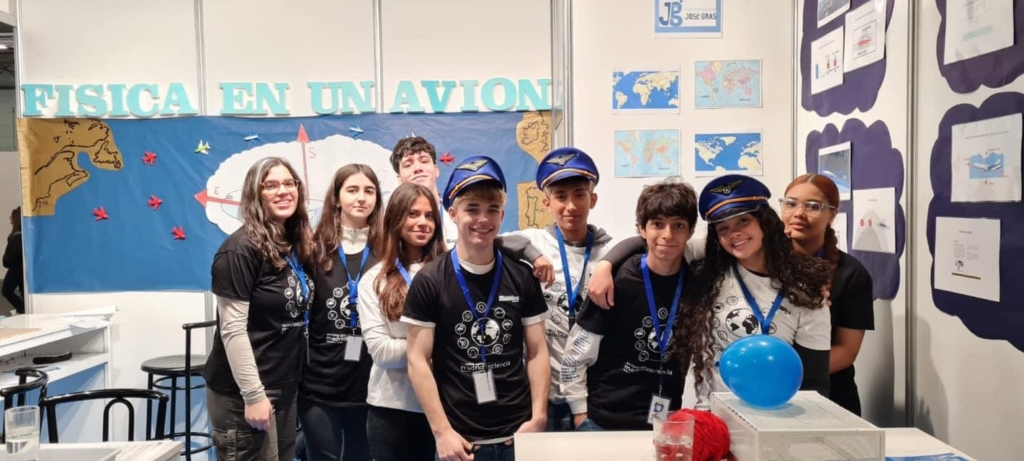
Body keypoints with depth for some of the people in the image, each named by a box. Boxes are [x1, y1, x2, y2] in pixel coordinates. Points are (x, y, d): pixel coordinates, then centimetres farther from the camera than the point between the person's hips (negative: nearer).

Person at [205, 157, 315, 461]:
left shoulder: (297, 246, 7)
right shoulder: (242, 249, -16)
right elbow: (233, 329, -19)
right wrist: (253, 395, -20)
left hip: (284, 388, 8)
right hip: (243, 393, -8)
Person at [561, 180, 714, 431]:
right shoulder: (617, 283, -12)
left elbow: (707, 360, 9)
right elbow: (575, 359, -6)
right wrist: (582, 416, -7)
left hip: (666, 425, 3)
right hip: (603, 422, -3)